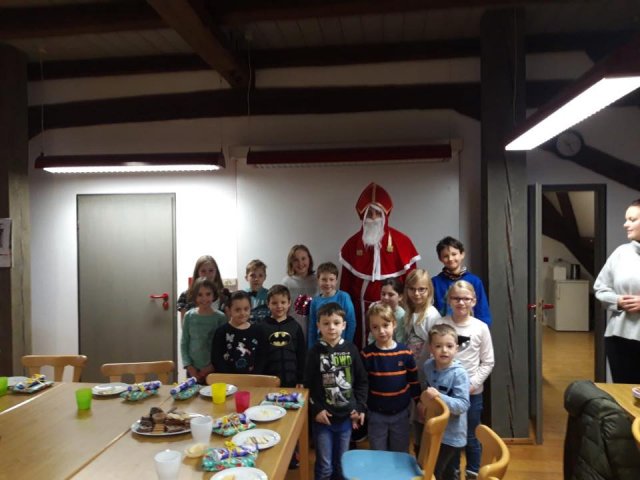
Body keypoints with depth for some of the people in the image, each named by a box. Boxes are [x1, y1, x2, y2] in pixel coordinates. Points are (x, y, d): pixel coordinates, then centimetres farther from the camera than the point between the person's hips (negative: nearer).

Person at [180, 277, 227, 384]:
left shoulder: (220, 317, -6)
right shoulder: (189, 316, -1)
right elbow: (184, 343, 2)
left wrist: (212, 366, -9)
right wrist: (189, 367, -5)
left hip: (214, 370, -1)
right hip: (194, 369, 2)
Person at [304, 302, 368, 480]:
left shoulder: (351, 349, -2)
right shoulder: (315, 352, -6)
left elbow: (362, 381, 3)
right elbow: (308, 385, -5)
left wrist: (360, 407, -2)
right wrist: (316, 409, -12)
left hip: (346, 416, 2)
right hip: (323, 416, -2)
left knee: (341, 463, 16)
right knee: (324, 465, 6)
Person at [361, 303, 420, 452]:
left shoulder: (405, 353, -8)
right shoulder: (367, 354, -13)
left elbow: (413, 380, 3)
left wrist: (419, 402, 6)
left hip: (401, 412, 1)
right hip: (376, 413, -1)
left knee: (400, 453, 17)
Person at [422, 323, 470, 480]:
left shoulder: (459, 374, -24)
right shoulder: (428, 366, -5)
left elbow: (463, 405, -29)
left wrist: (439, 397, -39)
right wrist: (423, 402, 0)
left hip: (451, 435, -6)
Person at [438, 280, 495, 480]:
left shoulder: (481, 327, -6)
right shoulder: (440, 325, -7)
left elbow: (488, 362, -2)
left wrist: (473, 384, -10)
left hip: (472, 392, 0)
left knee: (471, 436, 13)